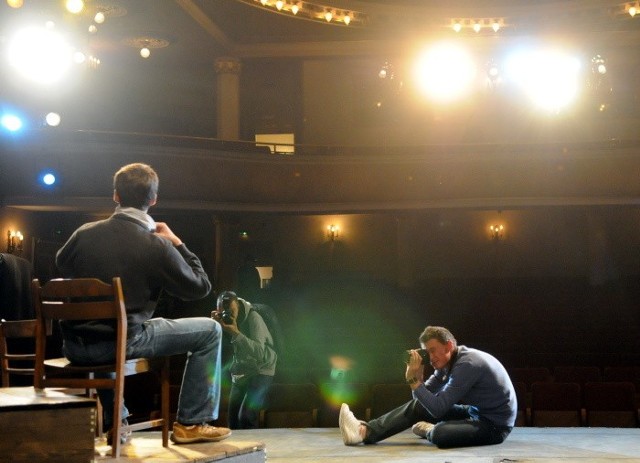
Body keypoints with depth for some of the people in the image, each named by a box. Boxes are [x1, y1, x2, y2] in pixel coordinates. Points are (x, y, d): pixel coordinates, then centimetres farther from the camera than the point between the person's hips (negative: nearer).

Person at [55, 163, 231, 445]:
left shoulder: (84, 233, 1)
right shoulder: (157, 246, -11)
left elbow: (61, 265, 24)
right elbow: (200, 288, 1)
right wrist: (177, 244, 9)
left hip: (74, 347, 5)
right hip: (120, 344, -5)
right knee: (210, 331, 8)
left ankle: (114, 423, 40)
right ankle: (191, 423, 10)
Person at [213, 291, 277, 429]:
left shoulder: (253, 318, -20)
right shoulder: (222, 319, -4)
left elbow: (259, 352, -30)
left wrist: (236, 333, -36)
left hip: (260, 372, -6)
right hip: (240, 373, 6)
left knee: (246, 417, -20)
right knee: (233, 418, 2)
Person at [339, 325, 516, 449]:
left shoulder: (467, 364, -25)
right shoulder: (447, 362, 4)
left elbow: (437, 408, -27)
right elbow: (425, 397, 6)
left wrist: (414, 380, -23)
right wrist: (417, 377, -12)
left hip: (494, 424, -9)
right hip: (475, 412, 9)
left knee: (440, 434, -33)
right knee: (417, 406, 2)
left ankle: (429, 431, 2)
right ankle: (365, 431, -3)